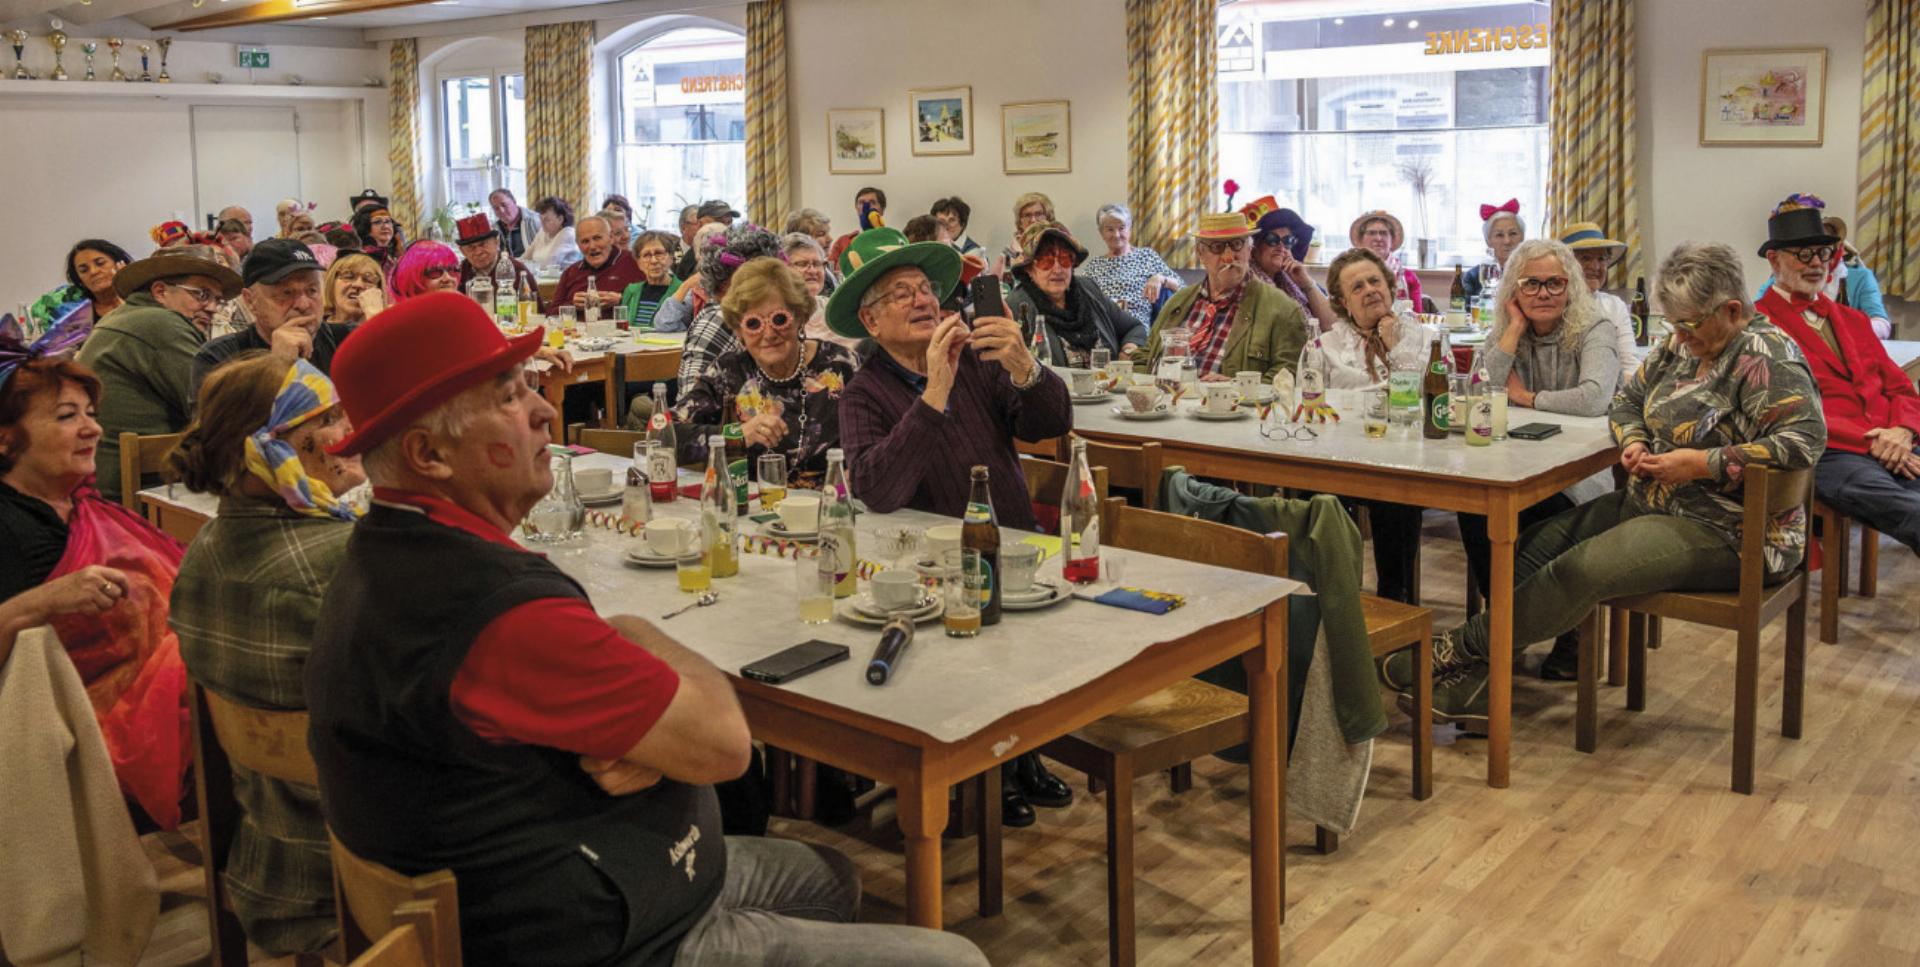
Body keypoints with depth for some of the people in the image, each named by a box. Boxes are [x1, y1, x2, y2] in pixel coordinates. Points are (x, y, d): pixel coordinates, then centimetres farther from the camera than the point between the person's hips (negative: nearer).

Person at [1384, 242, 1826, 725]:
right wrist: (1634, 440, -3)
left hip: (1726, 533, -9)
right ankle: (1475, 683, -13)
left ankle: (1466, 647, -15)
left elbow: (1806, 437, -26)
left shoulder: (1764, 355, -16)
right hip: (1656, 503, 9)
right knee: (1539, 544, -7)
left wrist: (1703, 464, -27)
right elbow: (1626, 401, 20)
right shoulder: (1681, 346, 11)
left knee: (1580, 570, -26)